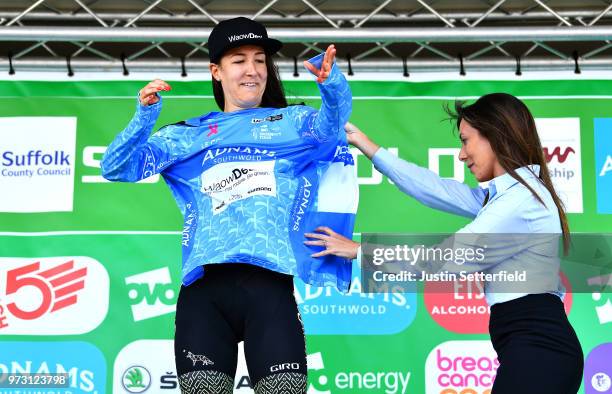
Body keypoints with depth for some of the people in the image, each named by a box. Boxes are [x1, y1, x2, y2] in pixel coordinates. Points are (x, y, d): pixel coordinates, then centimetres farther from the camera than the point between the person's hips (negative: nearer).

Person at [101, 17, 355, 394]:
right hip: (205, 285, 1)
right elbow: (116, 168, 15)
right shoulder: (188, 134, 20)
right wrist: (145, 117, -3)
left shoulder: (290, 121, 20)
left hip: (269, 283, -1)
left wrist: (332, 84, -23)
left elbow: (332, 122, -1)